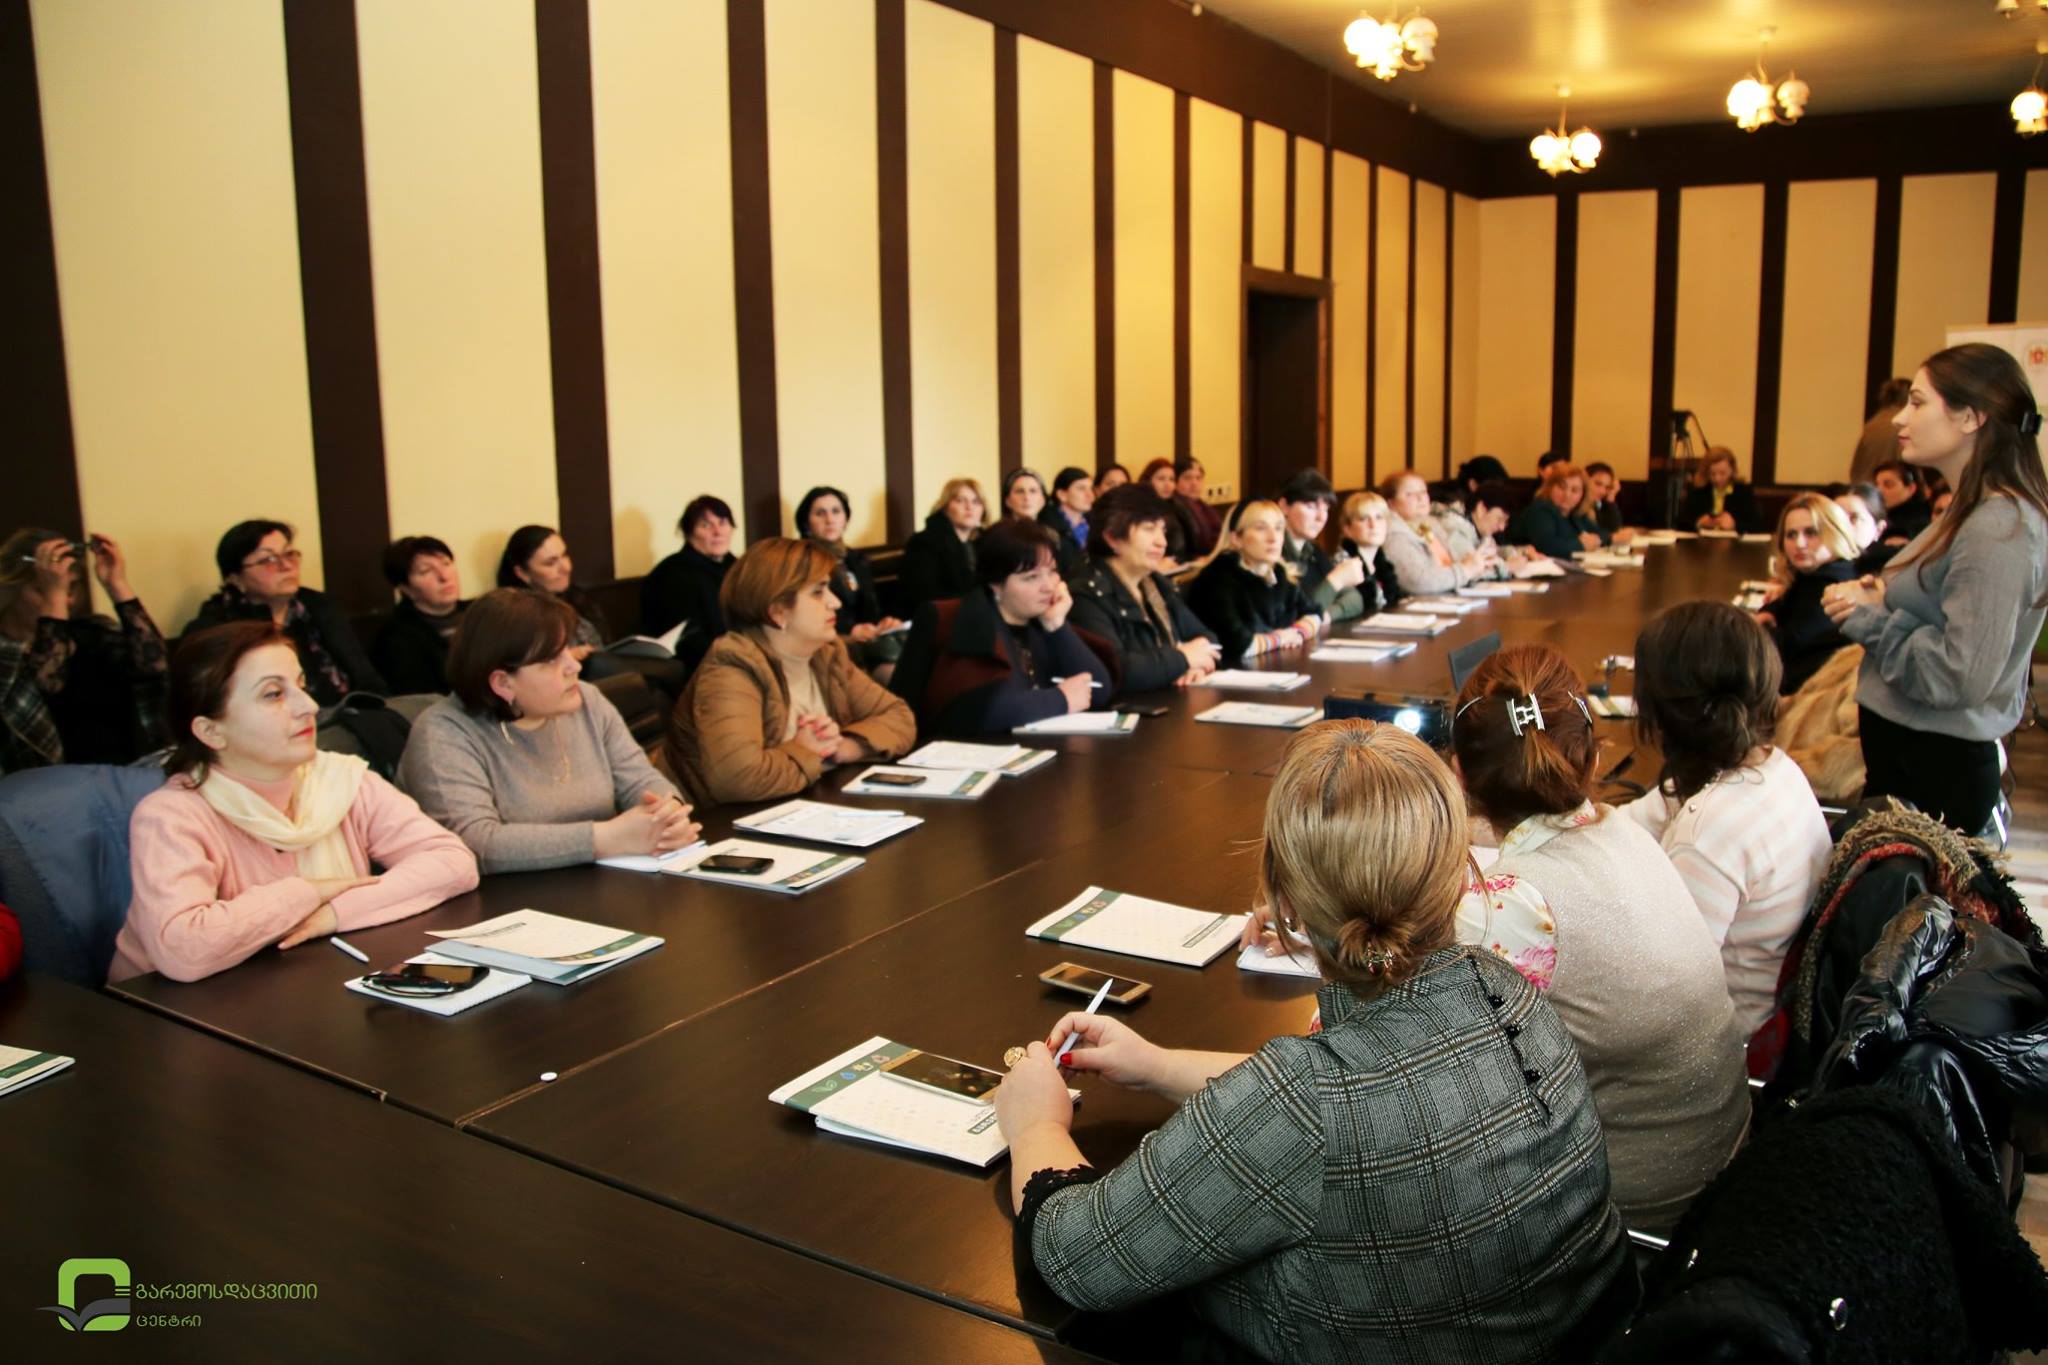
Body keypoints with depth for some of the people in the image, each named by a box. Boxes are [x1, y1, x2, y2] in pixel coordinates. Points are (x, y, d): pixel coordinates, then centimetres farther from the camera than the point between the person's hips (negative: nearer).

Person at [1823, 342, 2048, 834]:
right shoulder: (1970, 513, 11)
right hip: (1905, 750, 10)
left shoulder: (1997, 532, -20)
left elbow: (1962, 676, -25)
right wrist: (1879, 600, 1)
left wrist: (1869, 619, -14)